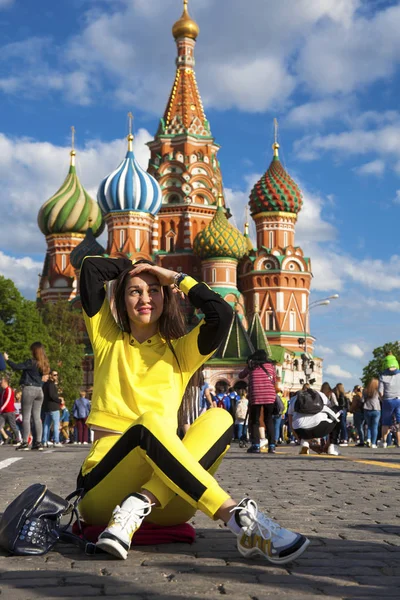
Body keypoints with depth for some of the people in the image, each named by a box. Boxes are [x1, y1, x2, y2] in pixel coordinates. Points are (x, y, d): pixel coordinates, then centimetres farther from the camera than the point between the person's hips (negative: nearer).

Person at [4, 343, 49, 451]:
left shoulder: (31, 362, -12)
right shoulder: (43, 364, 10)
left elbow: (17, 367, -16)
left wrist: (7, 359, -3)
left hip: (29, 389, -7)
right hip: (39, 390, 7)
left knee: (26, 417, -3)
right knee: (37, 417, 8)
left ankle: (25, 443, -5)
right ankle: (38, 442, 6)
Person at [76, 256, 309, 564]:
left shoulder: (180, 351, 15)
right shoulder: (108, 339, 16)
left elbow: (222, 314, -5)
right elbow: (90, 267, 11)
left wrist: (176, 278, 7)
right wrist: (133, 266, 23)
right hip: (105, 480, -2)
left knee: (219, 419, -24)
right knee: (149, 422, -34)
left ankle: (140, 505, -39)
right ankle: (239, 517, -42)